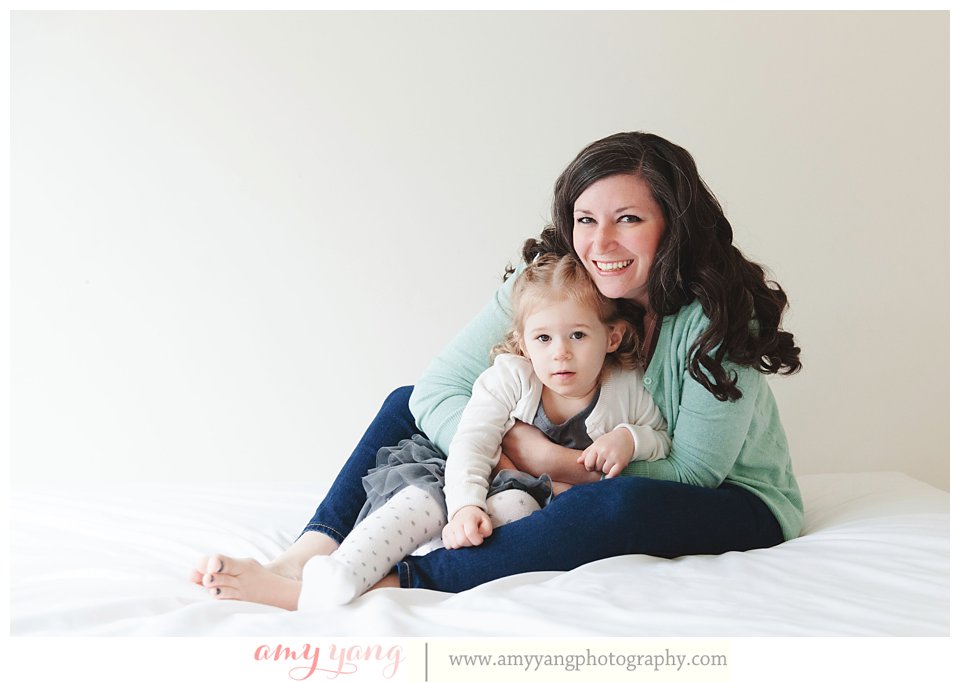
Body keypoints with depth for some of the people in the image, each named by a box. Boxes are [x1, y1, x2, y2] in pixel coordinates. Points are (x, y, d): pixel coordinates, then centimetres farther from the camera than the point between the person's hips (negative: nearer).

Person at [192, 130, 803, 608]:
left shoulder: (719, 315, -23)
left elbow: (692, 472, -20)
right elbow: (438, 390, -17)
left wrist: (559, 463, -29)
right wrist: (518, 450, -32)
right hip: (583, 479, 5)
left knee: (620, 504, -42)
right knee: (409, 403, -1)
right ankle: (310, 553, -22)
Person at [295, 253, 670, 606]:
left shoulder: (628, 389, -5)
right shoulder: (509, 377, -10)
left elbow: (664, 438, 10)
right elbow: (471, 444, -19)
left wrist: (630, 438, -14)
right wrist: (466, 505, -37)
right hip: (486, 483, 1)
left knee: (515, 503, -36)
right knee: (429, 486, -32)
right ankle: (344, 570, -46)